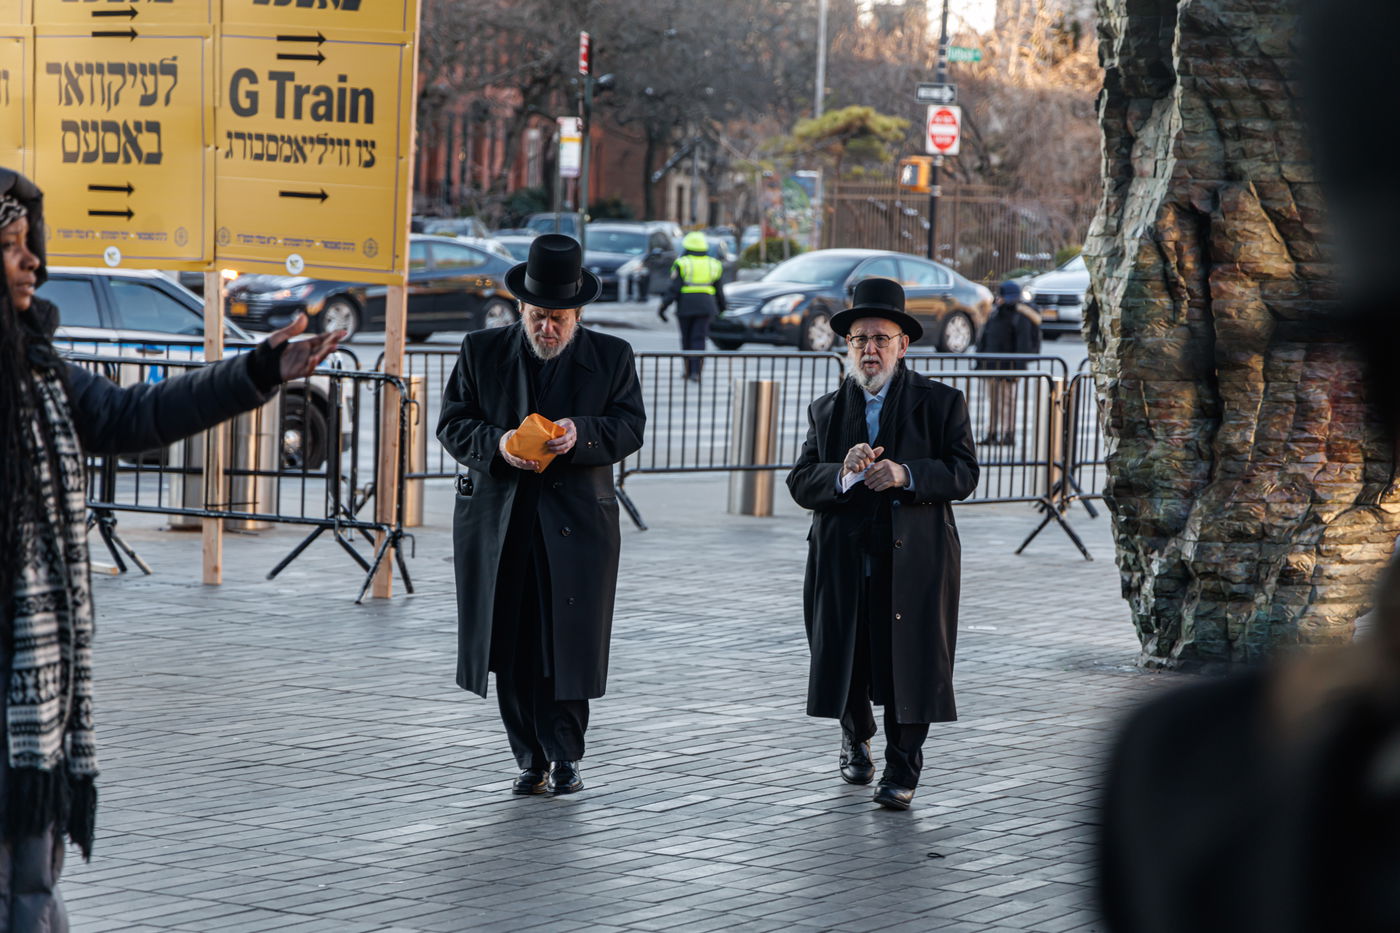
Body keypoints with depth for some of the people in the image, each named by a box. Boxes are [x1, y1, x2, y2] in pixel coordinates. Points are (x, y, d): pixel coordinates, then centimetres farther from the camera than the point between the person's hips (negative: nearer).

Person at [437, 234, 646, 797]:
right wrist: (497, 444, -17)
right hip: (500, 523, 1)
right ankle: (532, 759, 14)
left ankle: (565, 756, 11)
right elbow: (452, 425, 3)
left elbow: (630, 426, 2)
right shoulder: (482, 353, 5)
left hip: (576, 522, -1)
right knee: (512, 650, 3)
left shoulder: (611, 358, 5)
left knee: (568, 645, -3)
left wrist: (584, 433, -18)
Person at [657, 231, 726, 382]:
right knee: (699, 339, 0)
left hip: (685, 305, -2)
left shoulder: (682, 263, -4)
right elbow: (719, 290, 14)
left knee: (686, 338, 12)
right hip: (705, 305, 2)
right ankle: (695, 371, -13)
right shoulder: (713, 264, 7)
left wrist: (663, 306, -5)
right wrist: (721, 306, 29)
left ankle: (689, 370, 19)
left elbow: (674, 289, -9)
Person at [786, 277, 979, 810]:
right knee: (847, 659, 12)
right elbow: (800, 484, 0)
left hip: (914, 561, -3)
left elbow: (963, 474, -8)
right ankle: (856, 740, 40)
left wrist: (906, 474, -24)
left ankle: (902, 771, 9)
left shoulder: (940, 403, 1)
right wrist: (843, 473, -21)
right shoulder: (826, 411, 9)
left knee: (909, 663, -3)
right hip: (844, 561, 3)